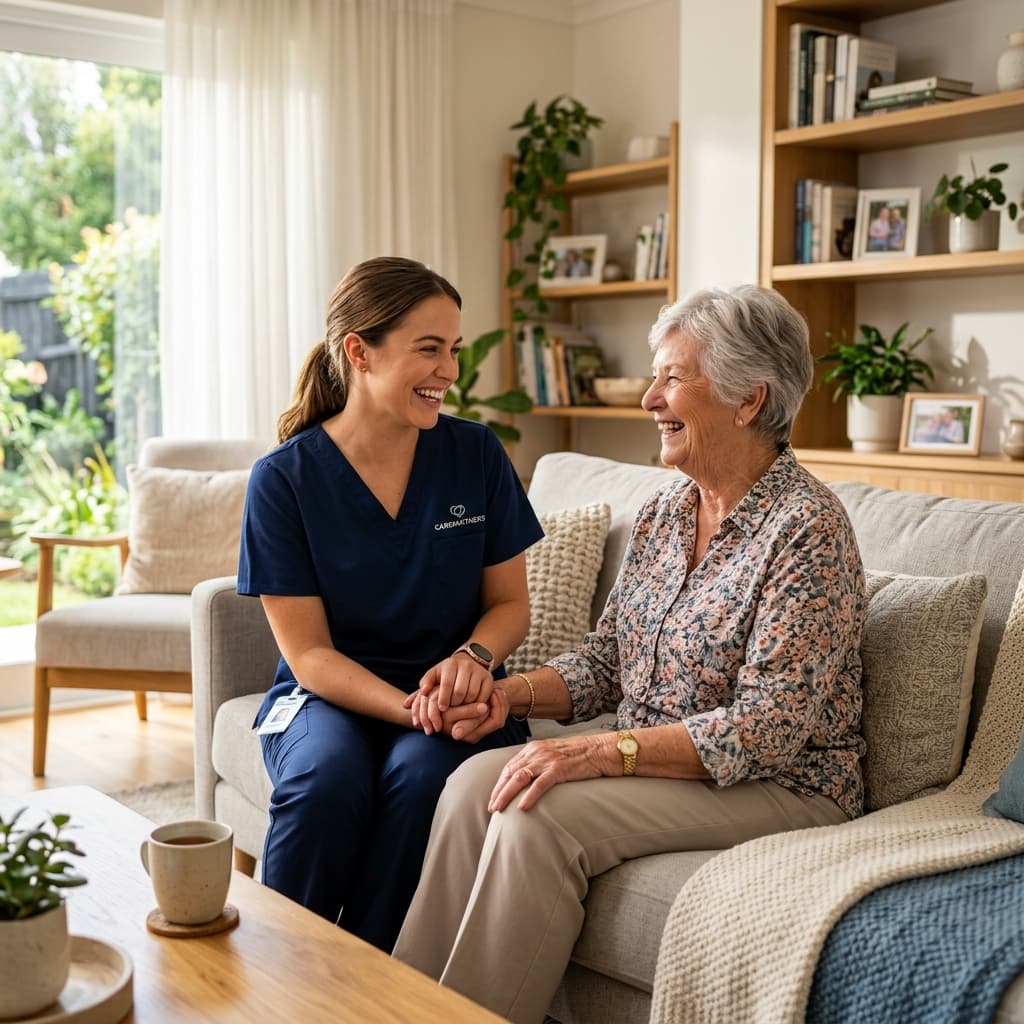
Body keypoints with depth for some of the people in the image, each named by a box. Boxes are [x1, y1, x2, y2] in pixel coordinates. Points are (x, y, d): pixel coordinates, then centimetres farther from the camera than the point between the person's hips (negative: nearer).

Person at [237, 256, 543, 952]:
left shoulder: (477, 455, -2)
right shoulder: (284, 478, -8)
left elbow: (511, 602, 6)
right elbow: (309, 652, -8)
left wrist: (472, 658, -17)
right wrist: (411, 708, -25)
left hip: (457, 693, 1)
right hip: (331, 692, -1)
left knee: (425, 773, -32)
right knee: (327, 779, -33)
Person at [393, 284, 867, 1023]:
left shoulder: (807, 527, -17)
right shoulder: (662, 513, 8)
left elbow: (768, 728, -22)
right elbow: (605, 662, 12)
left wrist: (604, 752, -28)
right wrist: (515, 693, -7)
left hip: (783, 787, -7)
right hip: (654, 763, 7)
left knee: (539, 816, -27)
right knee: (477, 781, -16)